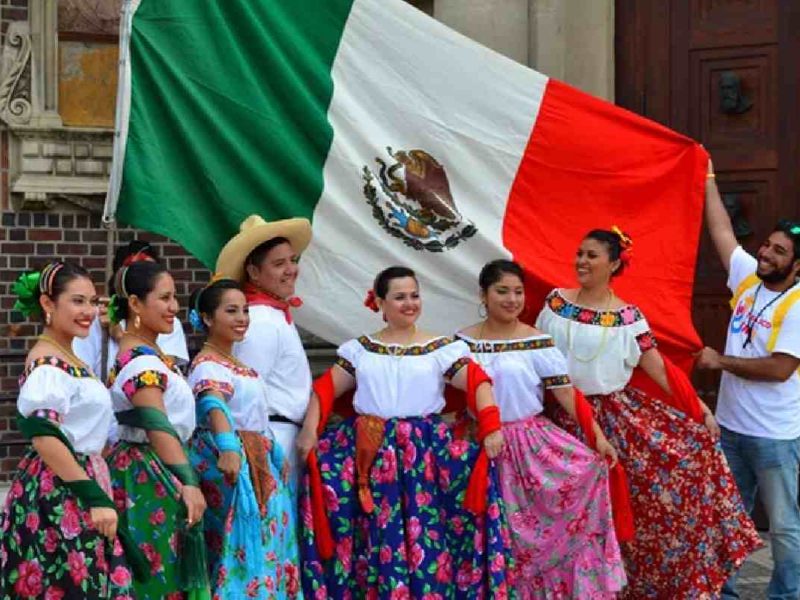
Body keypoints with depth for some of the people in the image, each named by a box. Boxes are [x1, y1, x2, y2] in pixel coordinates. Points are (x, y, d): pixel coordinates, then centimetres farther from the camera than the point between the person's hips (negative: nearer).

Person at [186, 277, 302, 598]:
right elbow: (214, 405, -31)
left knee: (266, 540, 8)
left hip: (258, 464, 9)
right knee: (241, 542, -11)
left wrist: (277, 456, 27)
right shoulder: (207, 365, -13)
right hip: (232, 462, -9)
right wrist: (228, 447, -47)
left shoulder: (238, 365, 17)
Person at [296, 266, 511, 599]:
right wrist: (310, 430, -4)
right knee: (379, 536, 1)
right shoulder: (360, 349, 11)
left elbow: (478, 385, -1)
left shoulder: (442, 348, 5)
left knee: (426, 533, -5)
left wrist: (491, 429, -14)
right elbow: (325, 389, 9)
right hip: (372, 455, 1)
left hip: (426, 452, -1)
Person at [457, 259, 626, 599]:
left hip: (532, 442, -1)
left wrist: (598, 435, -13)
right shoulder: (464, 342, 3)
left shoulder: (538, 343, -2)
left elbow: (567, 394, -5)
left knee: (587, 469, -20)